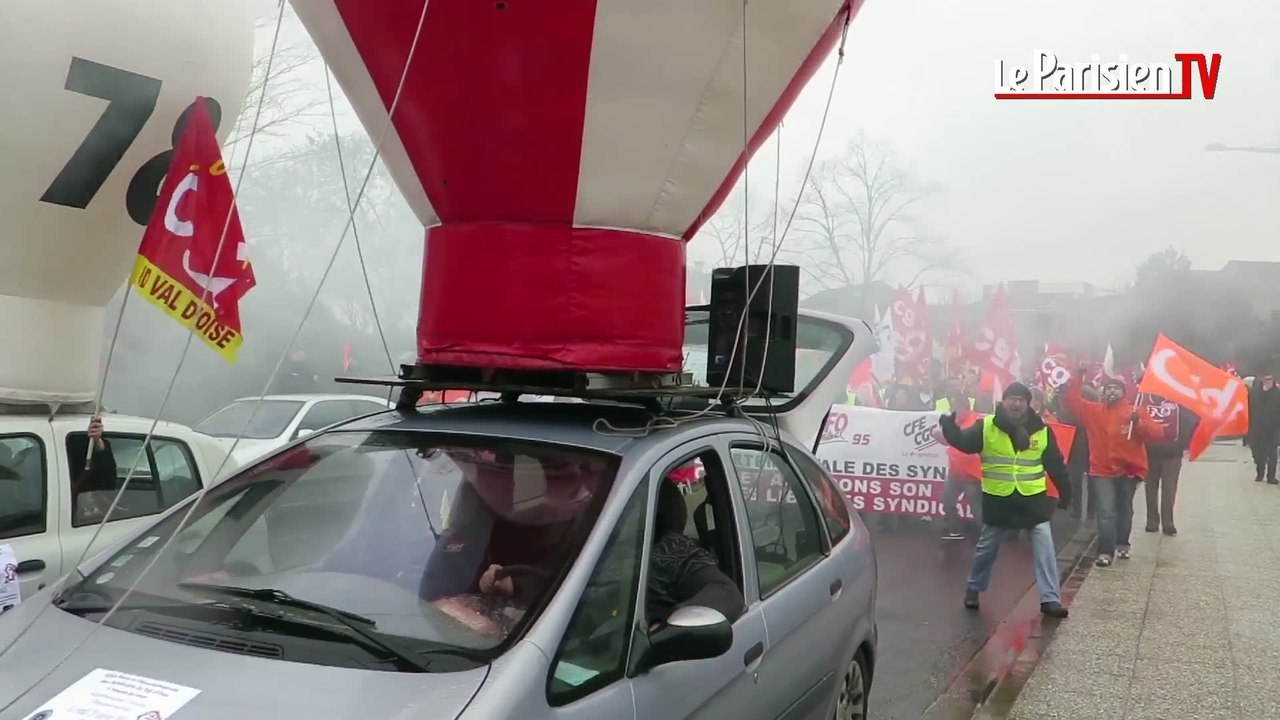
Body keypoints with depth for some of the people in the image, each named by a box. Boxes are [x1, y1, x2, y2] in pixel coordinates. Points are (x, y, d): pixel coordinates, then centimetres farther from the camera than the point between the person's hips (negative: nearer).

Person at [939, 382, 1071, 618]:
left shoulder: (1041, 430, 0)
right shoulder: (986, 426, -7)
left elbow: (1055, 464, 8)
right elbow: (963, 442, -13)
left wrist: (1065, 491, 10)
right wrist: (949, 427, -32)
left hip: (1033, 497, 1)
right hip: (997, 498, -1)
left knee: (1044, 544, -6)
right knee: (987, 547, 12)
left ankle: (1050, 599, 2)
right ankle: (974, 588, 33)